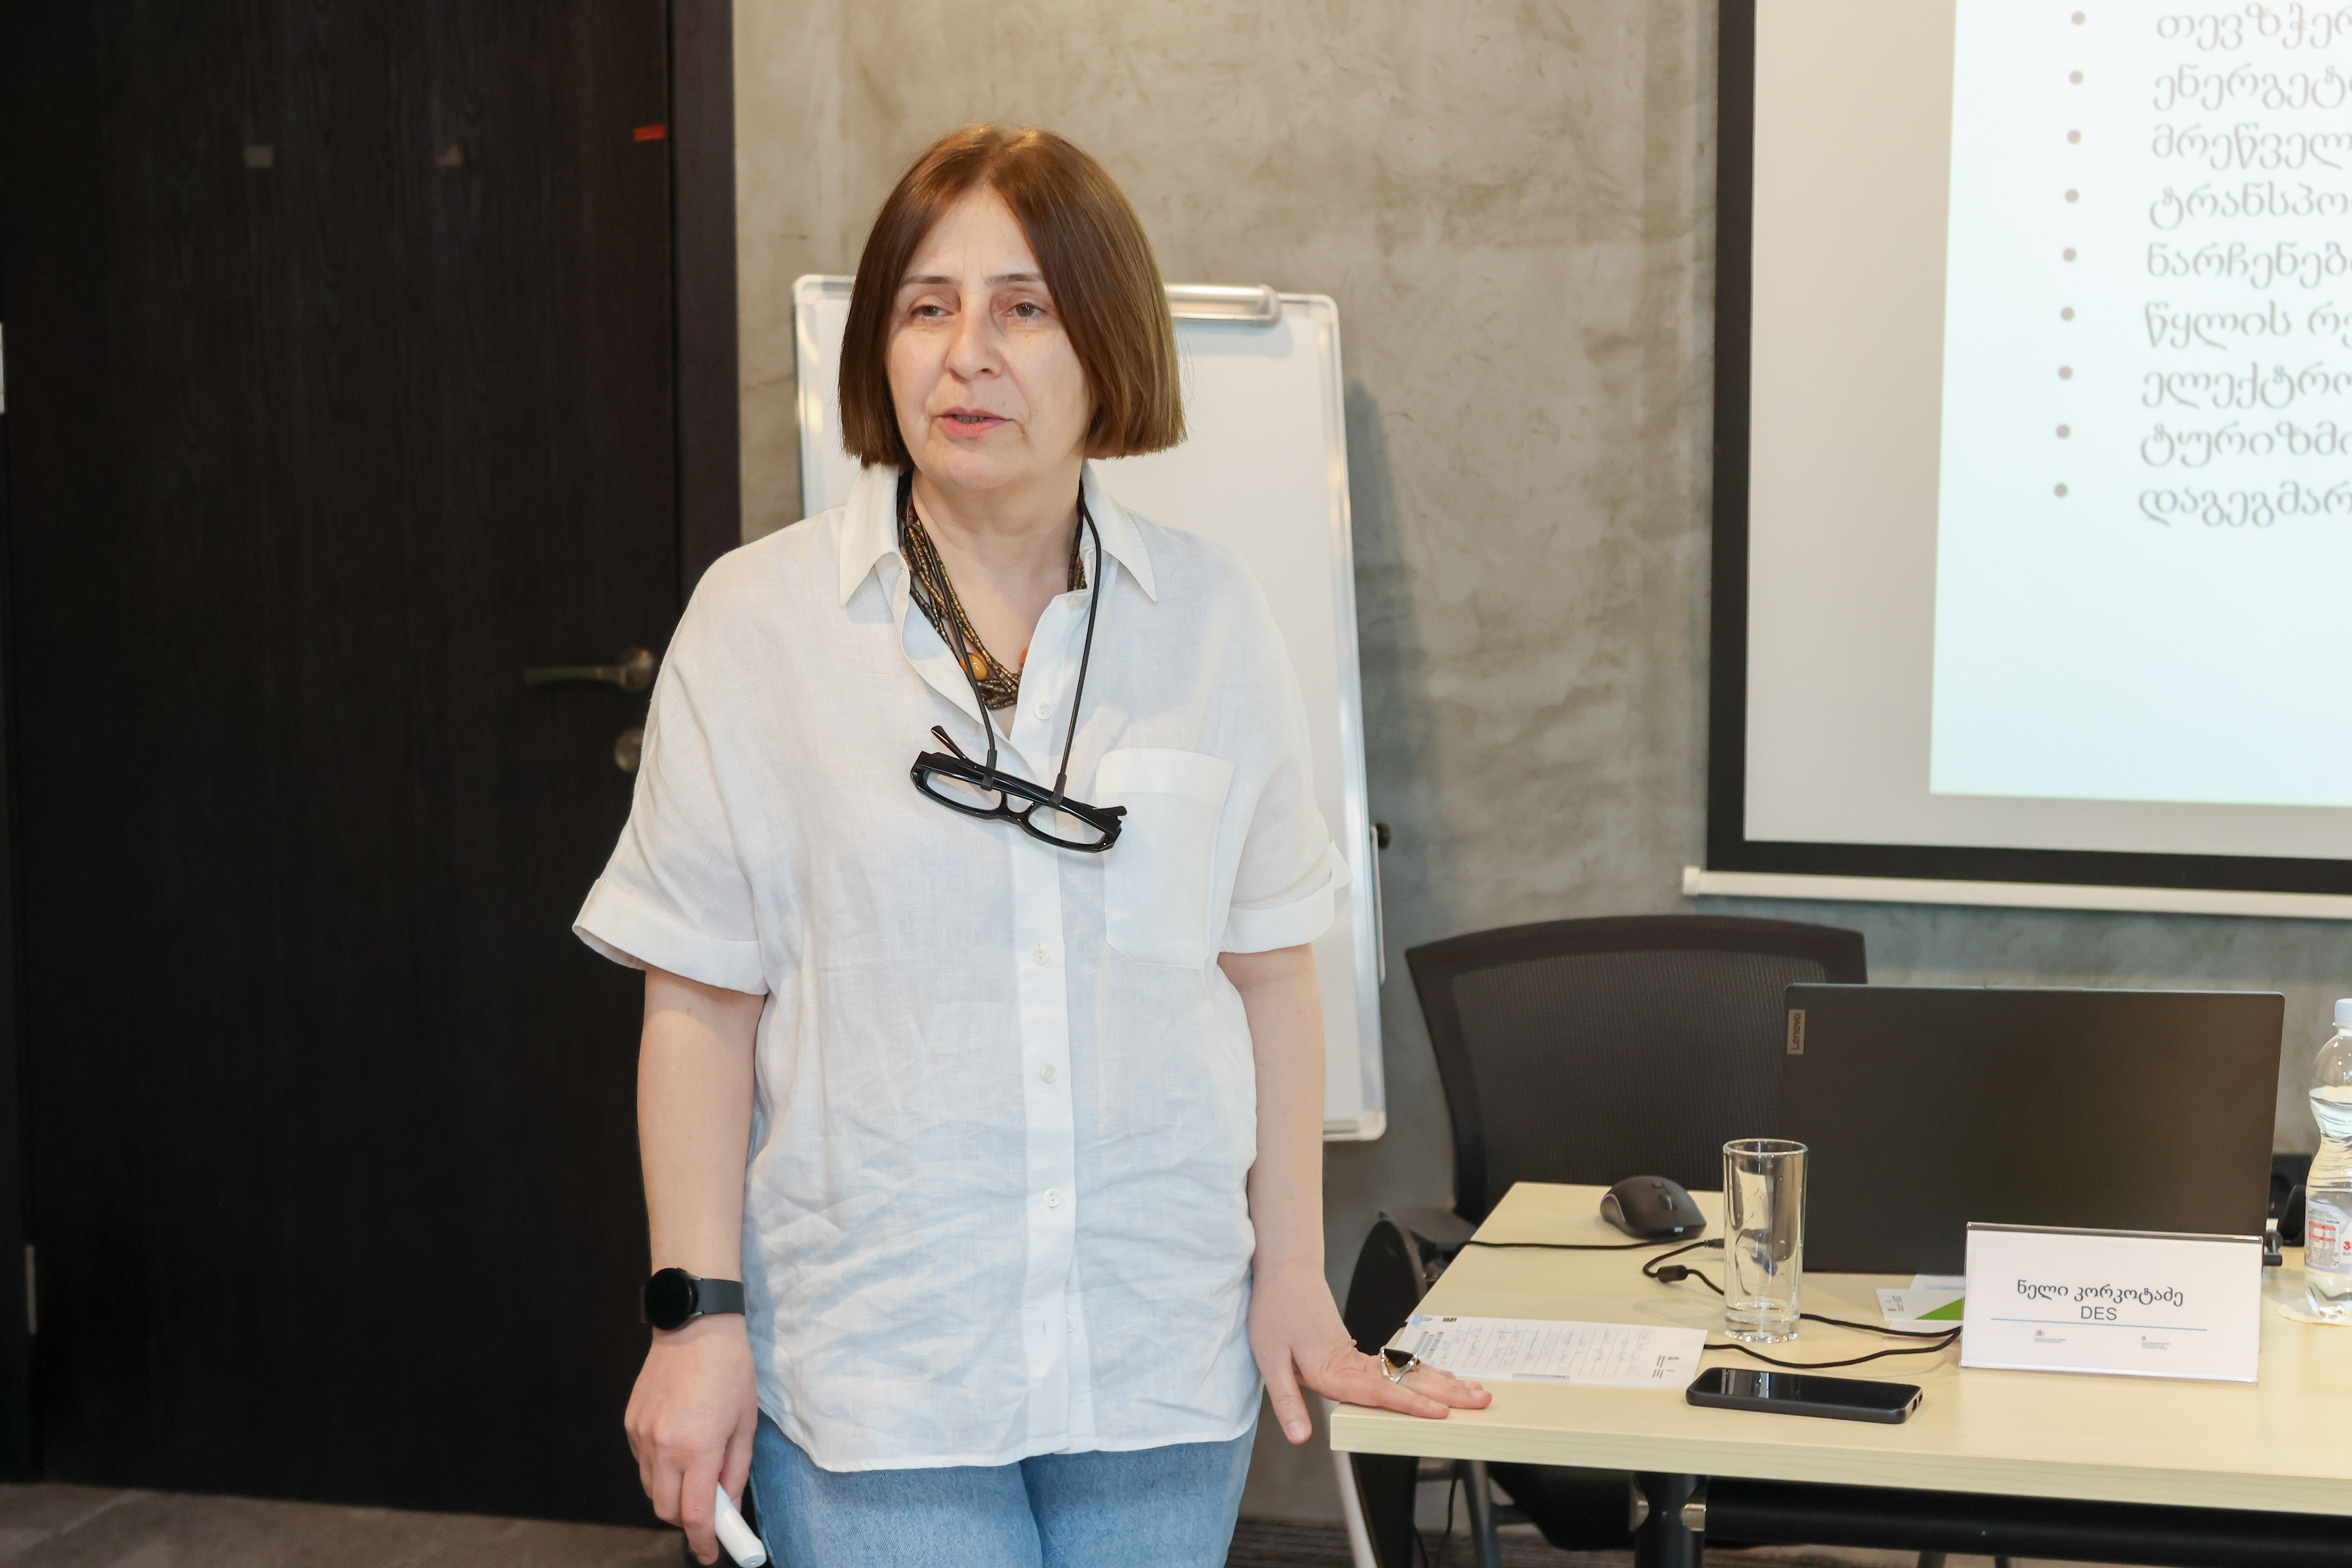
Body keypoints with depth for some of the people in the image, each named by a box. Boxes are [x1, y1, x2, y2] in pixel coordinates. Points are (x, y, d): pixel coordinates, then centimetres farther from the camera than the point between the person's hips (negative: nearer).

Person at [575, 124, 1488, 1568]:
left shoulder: (1211, 619, 3)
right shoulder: (759, 621, -3)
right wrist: (700, 1312, -5)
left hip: (1162, 1363, 2)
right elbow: (702, 1001, -2)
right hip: (872, 1365, -2)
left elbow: (1269, 971, 7)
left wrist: (1295, 1282, 6)